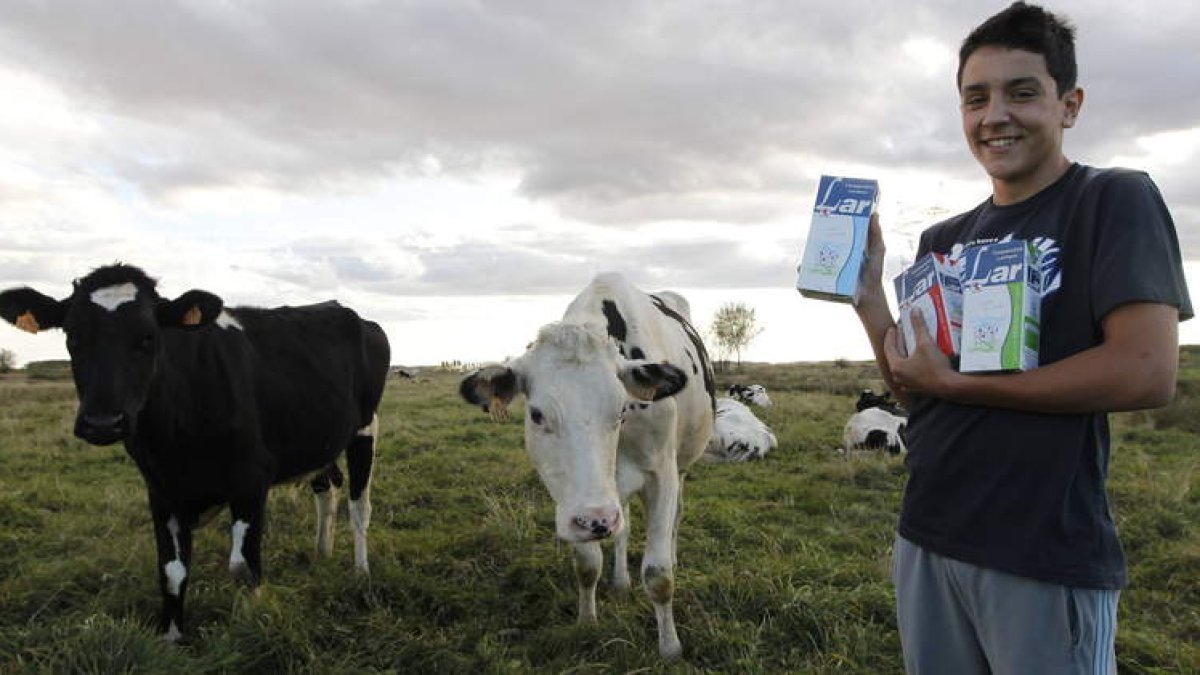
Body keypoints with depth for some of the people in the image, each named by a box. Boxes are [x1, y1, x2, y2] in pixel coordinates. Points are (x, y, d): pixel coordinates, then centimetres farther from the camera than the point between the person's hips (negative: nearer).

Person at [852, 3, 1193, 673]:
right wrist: (866, 286, -3)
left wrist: (956, 384, -14)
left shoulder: (1114, 199, -7)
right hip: (926, 538, 6)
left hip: (1049, 556, -6)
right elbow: (913, 386, 10)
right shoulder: (944, 240, 10)